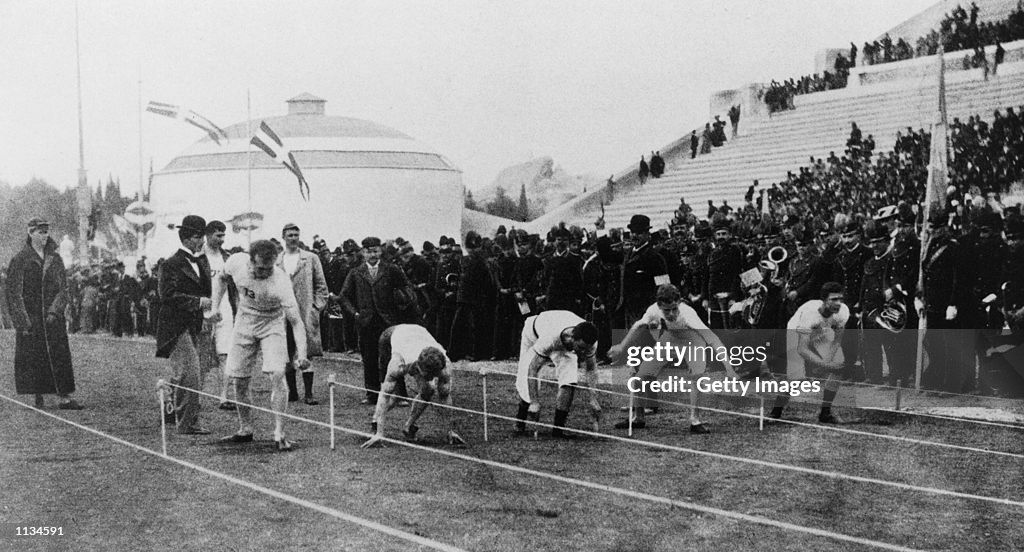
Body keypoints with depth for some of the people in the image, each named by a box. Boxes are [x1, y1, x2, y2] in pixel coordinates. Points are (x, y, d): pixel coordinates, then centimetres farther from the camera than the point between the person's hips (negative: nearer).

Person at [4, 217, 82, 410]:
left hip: (52, 316, 3)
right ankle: (38, 397, 8)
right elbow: (12, 291, -5)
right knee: (33, 356, 0)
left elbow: (63, 289, 5)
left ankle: (63, 397, -4)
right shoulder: (20, 260, -2)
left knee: (60, 355, -3)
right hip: (30, 316, -3)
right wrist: (23, 321, -11)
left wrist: (54, 312, -10)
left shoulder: (55, 258, 7)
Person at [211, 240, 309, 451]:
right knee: (239, 381, 5)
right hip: (244, 322, 4)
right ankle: (245, 431, 22)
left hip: (271, 324, -3)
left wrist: (301, 353, -44)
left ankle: (279, 433, -11)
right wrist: (215, 307, -6)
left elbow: (296, 321, -32)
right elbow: (221, 279, 4)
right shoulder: (236, 262, -22)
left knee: (277, 374, -20)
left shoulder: (280, 281, -32)